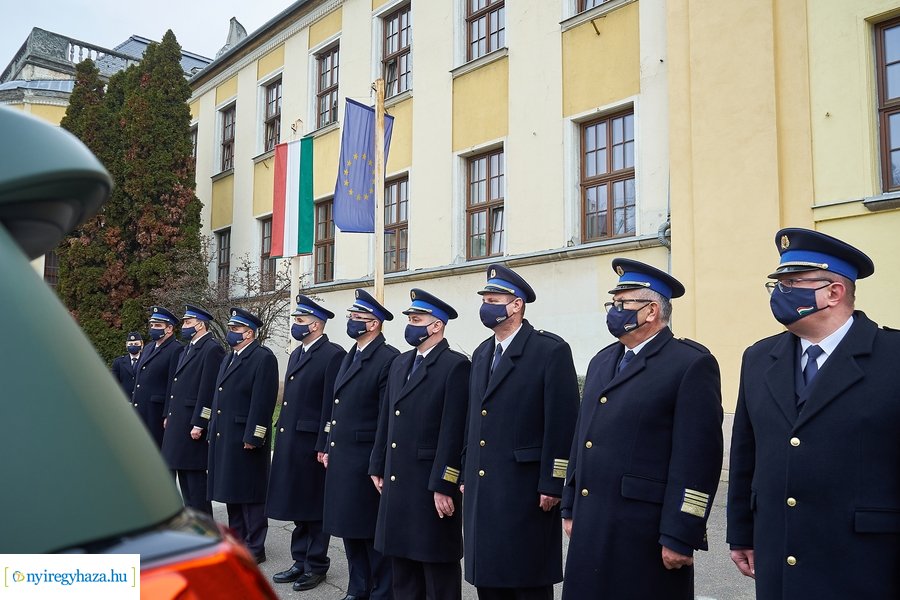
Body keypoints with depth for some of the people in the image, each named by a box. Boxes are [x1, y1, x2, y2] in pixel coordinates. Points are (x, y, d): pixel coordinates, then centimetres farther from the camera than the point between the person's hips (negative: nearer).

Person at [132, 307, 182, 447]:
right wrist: (132, 407, 17)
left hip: (157, 413, -8)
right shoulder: (148, 349, 18)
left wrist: (168, 415, -18)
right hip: (138, 411, 8)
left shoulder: (176, 350, -10)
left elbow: (173, 385, -15)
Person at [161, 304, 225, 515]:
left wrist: (199, 424, -21)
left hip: (194, 423, -10)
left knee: (195, 475, -4)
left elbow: (208, 389, -18)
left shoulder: (212, 349, -13)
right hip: (178, 422, 10)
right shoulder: (188, 348, 18)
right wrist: (168, 415, 17)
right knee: (182, 472, 15)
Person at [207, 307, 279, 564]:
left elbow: (263, 401, -18)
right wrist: (214, 431, 16)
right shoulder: (229, 358, 18)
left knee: (251, 493, -1)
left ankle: (255, 548, 8)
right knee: (232, 491, 16)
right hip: (224, 437, 9)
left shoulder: (263, 358, -11)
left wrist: (252, 437, -21)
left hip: (246, 437, -9)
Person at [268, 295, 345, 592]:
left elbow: (332, 405, -17)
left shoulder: (333, 355, -14)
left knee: (315, 508, 4)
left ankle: (316, 565, 17)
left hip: (313, 444, -8)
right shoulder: (296, 354, 14)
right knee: (297, 505, 16)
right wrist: (282, 433, 16)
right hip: (290, 442, 8)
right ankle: (300, 562, 27)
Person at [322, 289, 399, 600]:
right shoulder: (350, 357, 15)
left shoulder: (388, 359, -14)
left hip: (366, 461, -9)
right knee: (349, 528, 16)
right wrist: (328, 447, 16)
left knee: (373, 533, 2)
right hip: (341, 458, 9)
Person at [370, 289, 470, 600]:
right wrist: (378, 467, 14)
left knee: (437, 565, 4)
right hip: (397, 482, 8)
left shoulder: (455, 365, -12)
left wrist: (443, 486, -19)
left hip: (431, 483, -8)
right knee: (401, 560, 17)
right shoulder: (400, 363, 13)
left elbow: (453, 431, -17)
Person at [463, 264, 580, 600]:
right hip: (481, 491, 7)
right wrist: (467, 477, 15)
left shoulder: (551, 351, -9)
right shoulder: (481, 354, 14)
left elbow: (562, 423, -13)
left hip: (524, 491, -7)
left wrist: (552, 486, -15)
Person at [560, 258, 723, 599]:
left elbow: (697, 458, -14)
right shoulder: (602, 361, 14)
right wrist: (570, 508, 16)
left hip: (647, 536, -7)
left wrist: (680, 538, -16)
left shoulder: (692, 365, -9)